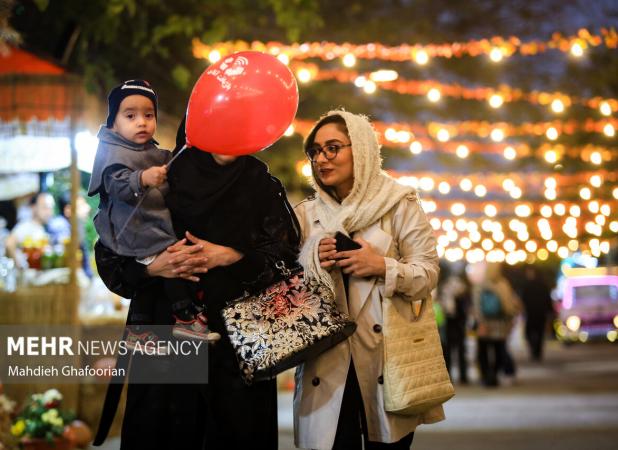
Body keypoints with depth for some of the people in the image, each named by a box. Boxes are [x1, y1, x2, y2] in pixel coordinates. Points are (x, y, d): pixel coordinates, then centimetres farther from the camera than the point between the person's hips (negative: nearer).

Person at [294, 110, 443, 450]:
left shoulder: (398, 205, 1)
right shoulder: (306, 214, 11)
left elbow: (427, 274, -1)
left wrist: (382, 267, -16)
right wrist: (313, 262, -8)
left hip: (386, 355, -2)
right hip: (326, 359, 2)